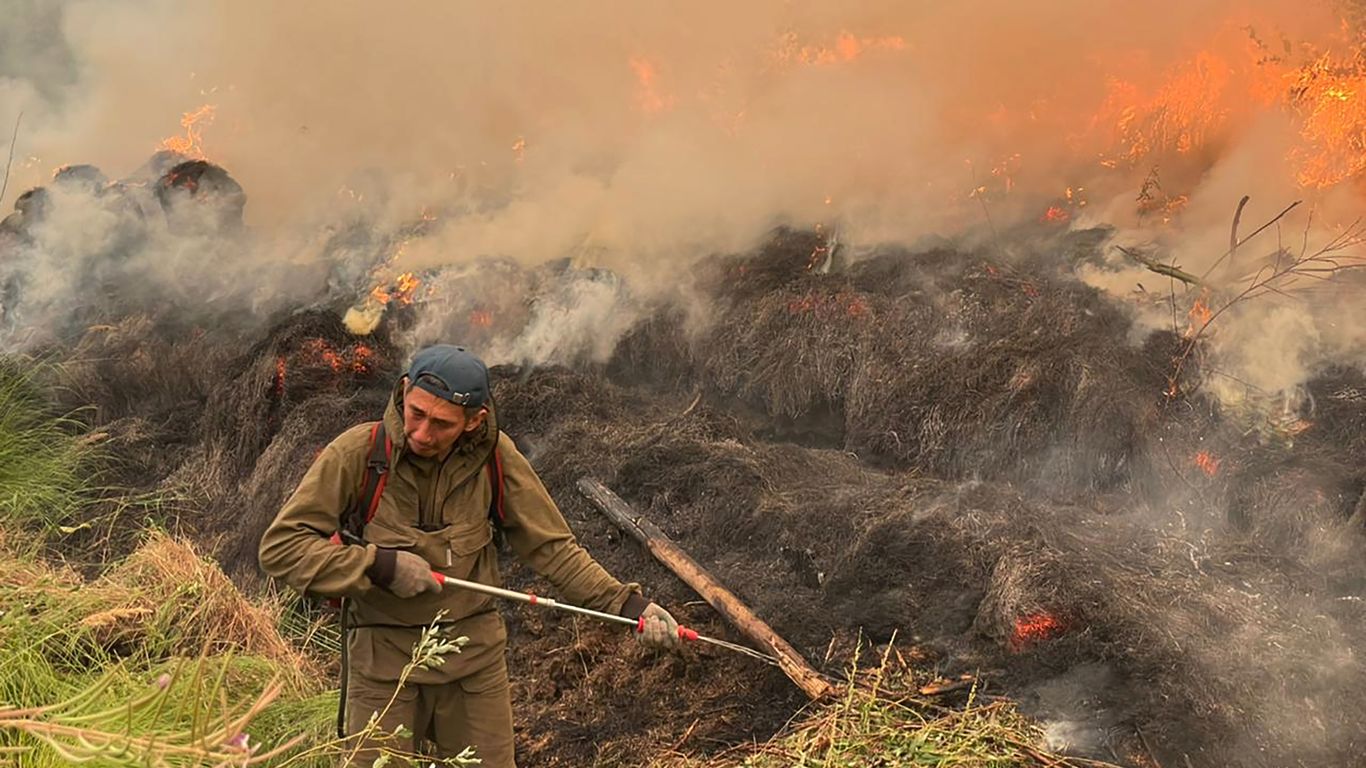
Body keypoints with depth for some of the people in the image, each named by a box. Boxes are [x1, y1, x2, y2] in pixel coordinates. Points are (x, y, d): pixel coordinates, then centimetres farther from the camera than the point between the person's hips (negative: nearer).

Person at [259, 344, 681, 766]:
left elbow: (552, 546, 0)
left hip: (476, 652, 2)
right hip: (382, 656, -2)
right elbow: (280, 547, -15)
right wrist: (379, 566, -23)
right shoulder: (357, 453, -15)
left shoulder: (495, 457, -7)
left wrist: (627, 602, -10)